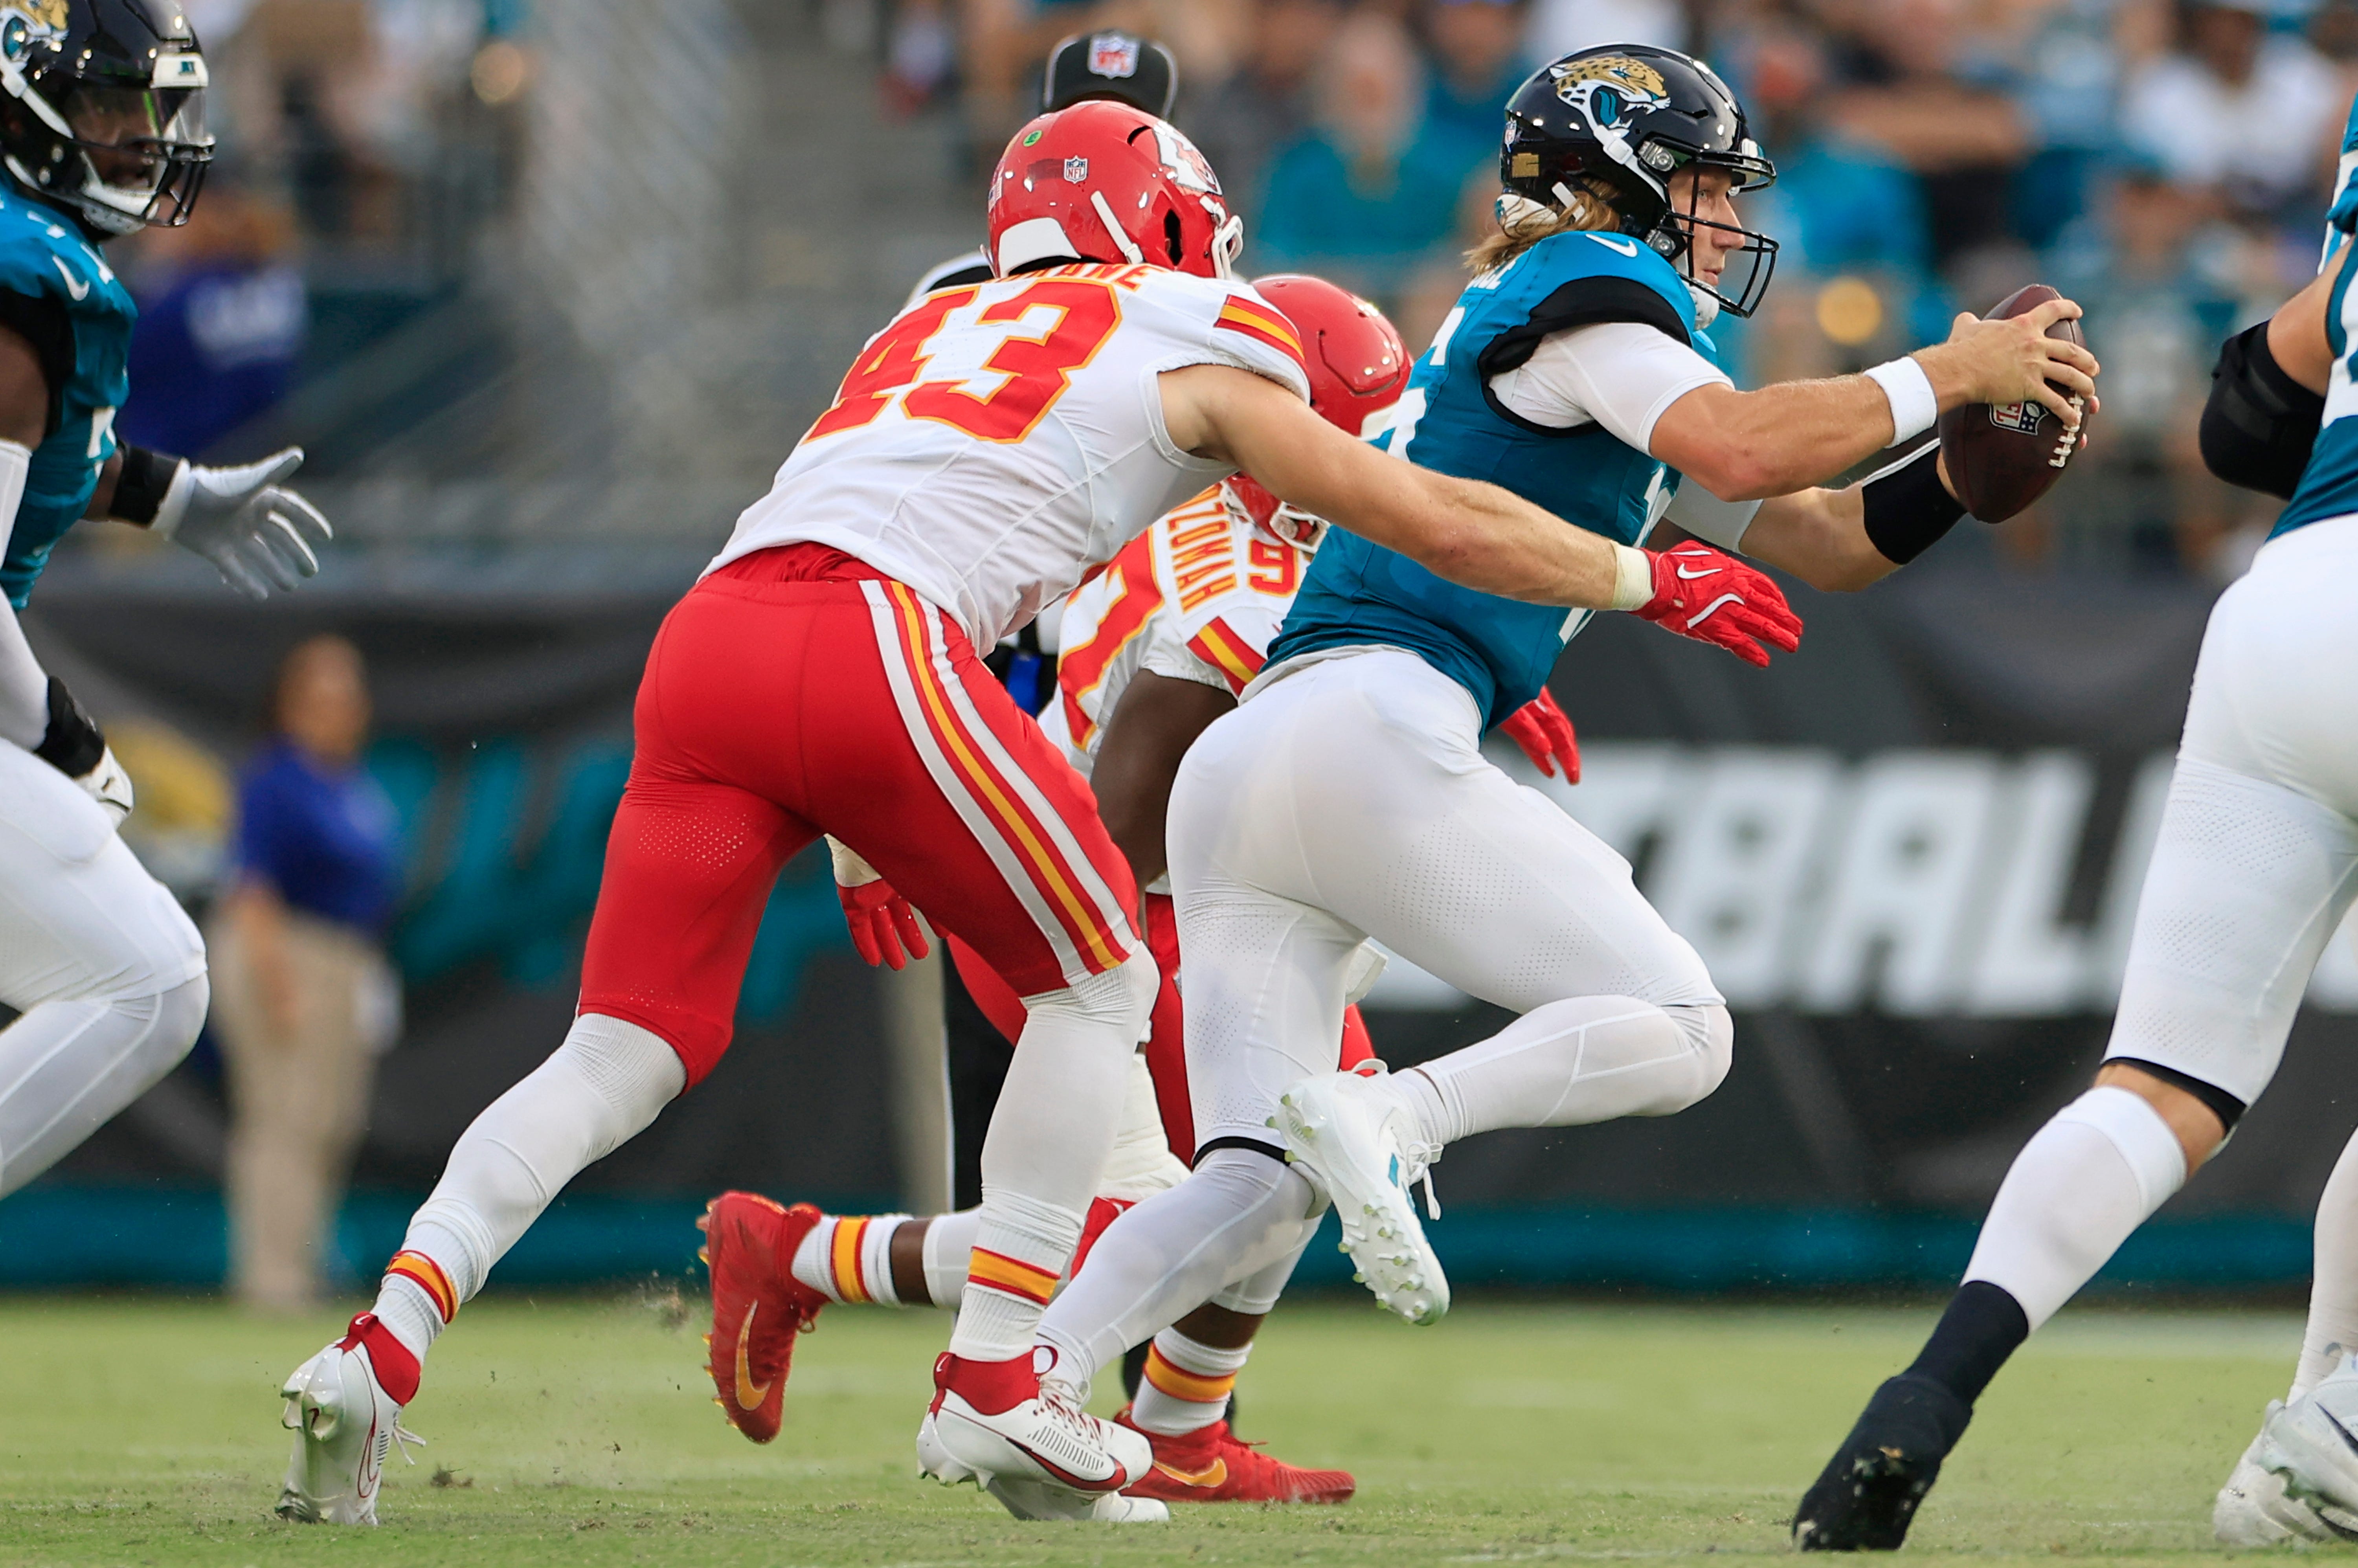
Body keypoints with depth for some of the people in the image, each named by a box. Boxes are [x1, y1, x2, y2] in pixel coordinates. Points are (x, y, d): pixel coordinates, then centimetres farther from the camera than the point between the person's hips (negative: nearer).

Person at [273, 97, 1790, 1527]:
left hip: (705, 640, 6)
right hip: (865, 646, -6)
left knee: (627, 1050, 9)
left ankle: (386, 1346, -9)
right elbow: (1440, 524, 23)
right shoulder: (1197, 345, 20)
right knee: (1101, 980, 13)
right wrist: (1646, 583, 35)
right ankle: (994, 1388, 7)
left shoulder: (935, 331, 36)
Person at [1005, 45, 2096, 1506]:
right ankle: (1391, 1118, -26)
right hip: (1369, 726, -9)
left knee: (1258, 1194, 2)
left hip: (1235, 775, 9)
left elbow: (1829, 542, 30)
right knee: (1678, 1030, -5)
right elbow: (1738, 452, -16)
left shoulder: (1616, 378, 31)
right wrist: (1941, 378, -6)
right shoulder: (1587, 289, 2)